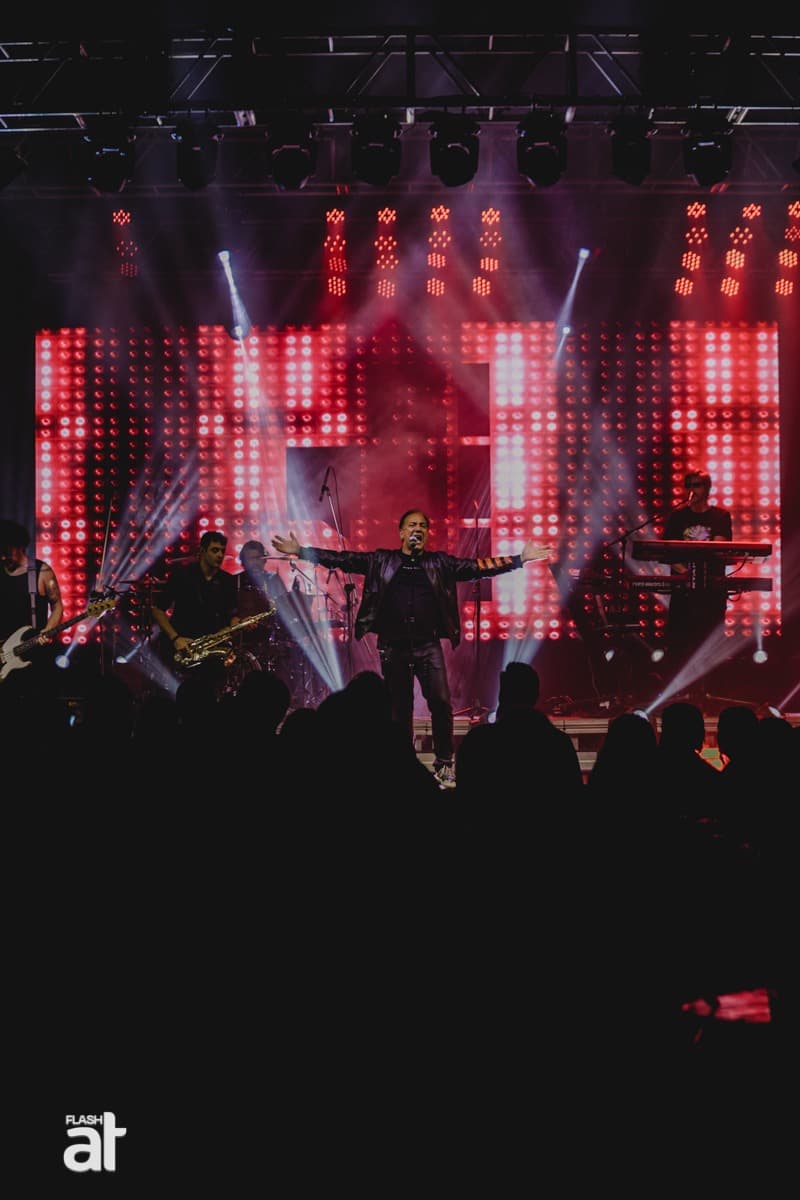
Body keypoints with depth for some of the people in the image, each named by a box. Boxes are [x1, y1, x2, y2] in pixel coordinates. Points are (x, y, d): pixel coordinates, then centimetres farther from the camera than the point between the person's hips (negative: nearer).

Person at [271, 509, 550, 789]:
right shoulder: (381, 561, 6)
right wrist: (301, 551, -6)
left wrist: (521, 558, -4)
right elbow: (343, 559, 2)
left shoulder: (440, 563, 8)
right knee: (399, 708, 6)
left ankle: (444, 766, 1)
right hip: (393, 647, 0)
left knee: (441, 702, -9)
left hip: (428, 645, 0)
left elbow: (478, 567, 4)